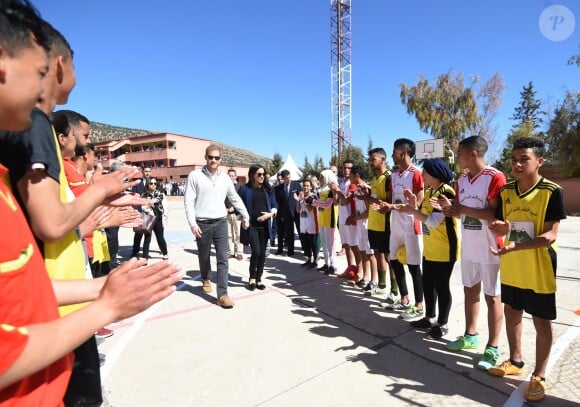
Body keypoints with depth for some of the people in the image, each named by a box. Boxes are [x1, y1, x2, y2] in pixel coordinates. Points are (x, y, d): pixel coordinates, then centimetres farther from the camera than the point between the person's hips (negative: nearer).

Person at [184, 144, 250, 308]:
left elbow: (235, 198, 15)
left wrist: (245, 216, 16)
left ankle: (222, 295, -1)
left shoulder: (225, 177, 5)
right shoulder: (195, 175, -5)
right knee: (204, 256, 16)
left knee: (223, 259, -5)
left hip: (221, 222, 2)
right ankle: (206, 279, 45)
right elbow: (189, 201, -7)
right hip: (202, 224, -2)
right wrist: (192, 223, -14)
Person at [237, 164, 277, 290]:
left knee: (262, 253, 7)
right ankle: (252, 278, 13)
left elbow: (274, 206, 12)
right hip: (251, 225, -4)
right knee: (256, 252, -12)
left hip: (264, 226, 4)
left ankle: (258, 279, 23)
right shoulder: (244, 188, -2)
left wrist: (270, 214, -8)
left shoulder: (267, 189, 9)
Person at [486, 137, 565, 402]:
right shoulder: (505, 191, 1)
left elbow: (550, 235, -18)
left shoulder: (552, 192, -14)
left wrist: (516, 245, -32)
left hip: (539, 271, -5)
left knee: (542, 322, 9)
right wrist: (500, 228, -17)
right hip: (510, 268, 5)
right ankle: (515, 361, 37)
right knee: (511, 313, 17)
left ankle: (539, 376, 26)